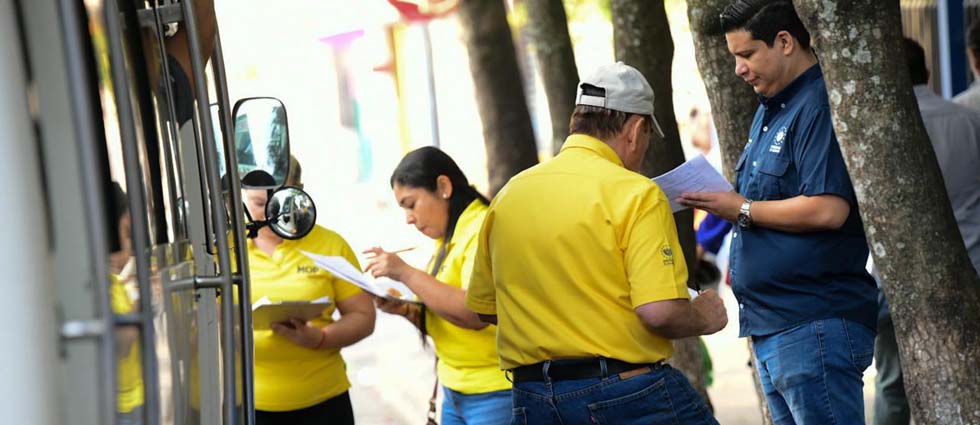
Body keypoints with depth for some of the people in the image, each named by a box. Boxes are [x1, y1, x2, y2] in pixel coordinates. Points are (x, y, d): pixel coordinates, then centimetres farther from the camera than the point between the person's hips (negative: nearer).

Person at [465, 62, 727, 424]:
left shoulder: (508, 194, 9)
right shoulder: (635, 193, -10)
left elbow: (483, 308, 15)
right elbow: (661, 312, -19)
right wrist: (703, 318, 2)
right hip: (628, 393, -6)